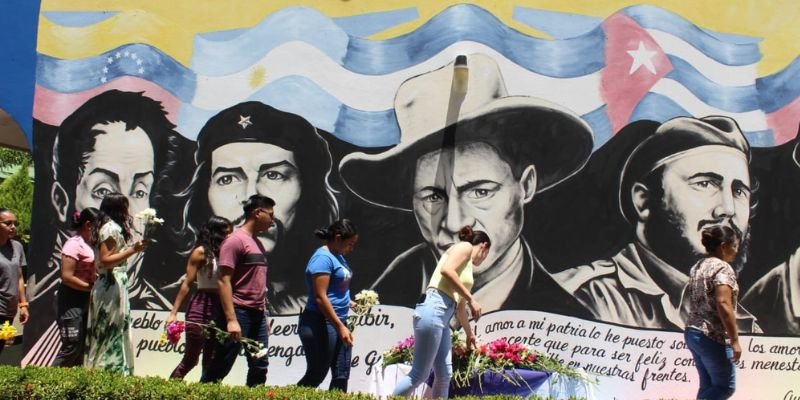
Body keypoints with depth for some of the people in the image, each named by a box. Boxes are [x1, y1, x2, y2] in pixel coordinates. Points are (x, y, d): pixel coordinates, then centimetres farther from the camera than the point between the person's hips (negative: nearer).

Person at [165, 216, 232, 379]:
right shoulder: (201, 252, -5)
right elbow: (187, 283, -7)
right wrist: (174, 312, -10)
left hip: (220, 310, 5)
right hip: (201, 306, -5)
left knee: (210, 361, 9)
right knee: (190, 359, -3)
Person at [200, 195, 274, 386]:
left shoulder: (258, 243, 17)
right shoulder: (235, 240, -10)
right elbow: (224, 281, -16)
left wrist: (263, 314, 16)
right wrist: (231, 320, -22)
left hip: (258, 314, 9)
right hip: (239, 313, -9)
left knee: (259, 367, 8)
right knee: (219, 368, -5)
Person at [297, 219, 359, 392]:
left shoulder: (338, 257, 14)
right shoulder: (323, 258, -16)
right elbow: (320, 297, -22)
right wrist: (341, 327, -23)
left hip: (338, 323, 10)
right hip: (320, 324, -10)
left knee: (341, 376, 8)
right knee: (316, 376, -4)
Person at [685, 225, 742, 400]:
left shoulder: (697, 267, 13)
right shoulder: (723, 268, -14)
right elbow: (723, 304, -23)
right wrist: (735, 340, -20)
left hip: (692, 332, 9)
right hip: (714, 337, -9)